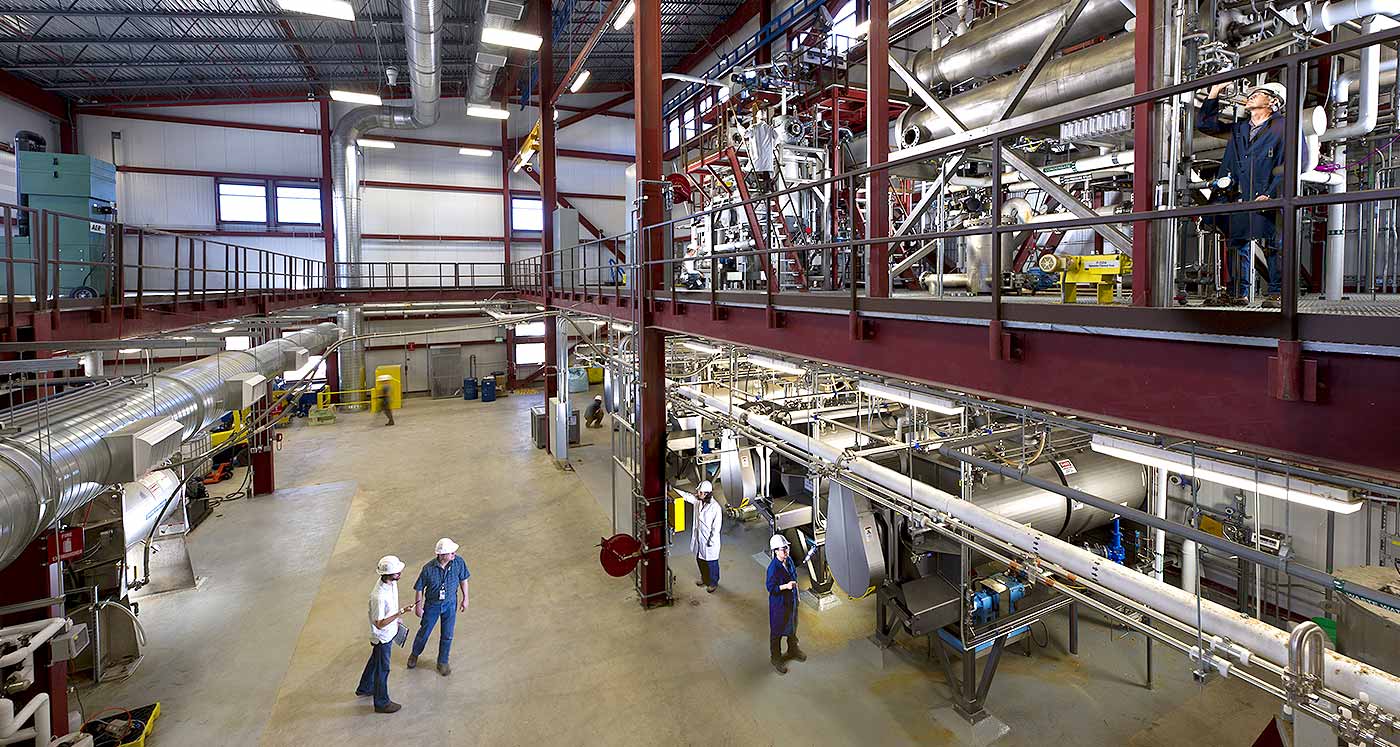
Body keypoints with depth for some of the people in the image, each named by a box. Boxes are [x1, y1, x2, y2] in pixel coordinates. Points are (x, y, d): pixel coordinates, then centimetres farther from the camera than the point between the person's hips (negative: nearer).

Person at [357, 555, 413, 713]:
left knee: (375, 661, 29)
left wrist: (397, 622, 19)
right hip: (382, 637, -8)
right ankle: (381, 703, 32)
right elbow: (379, 624, -30)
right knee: (382, 669, 12)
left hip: (390, 632, 8)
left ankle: (365, 689, 52)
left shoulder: (392, 583, -12)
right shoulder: (379, 597, -39)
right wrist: (400, 613, -36)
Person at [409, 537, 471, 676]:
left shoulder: (459, 562, -22)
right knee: (424, 632, 19)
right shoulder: (428, 568, -28)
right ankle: (415, 654, 50)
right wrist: (418, 606, -3)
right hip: (432, 604, -1)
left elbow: (463, 579, -4)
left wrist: (465, 598, 2)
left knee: (447, 635, 12)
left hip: (450, 604, 1)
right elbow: (419, 588, -12)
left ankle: (442, 662, 35)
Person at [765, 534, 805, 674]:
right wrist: (785, 586, -35)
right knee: (777, 631, 11)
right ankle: (775, 658, 32)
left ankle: (793, 650, 51)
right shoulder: (773, 567, -29)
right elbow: (770, 587, -23)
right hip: (778, 602, -7)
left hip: (791, 600, 7)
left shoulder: (789, 560, -7)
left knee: (792, 625, 27)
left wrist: (796, 595, 15)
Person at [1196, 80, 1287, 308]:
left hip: (1266, 199, -5)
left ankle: (1276, 293, -1)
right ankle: (1238, 294, 8)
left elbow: (1286, 166, -4)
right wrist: (1215, 92, 20)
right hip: (1237, 199, 6)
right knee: (1237, 244, 4)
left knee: (1273, 246, -4)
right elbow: (1205, 124, 27)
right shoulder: (1238, 129, 22)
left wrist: (1269, 194, -15)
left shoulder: (1282, 127, 4)